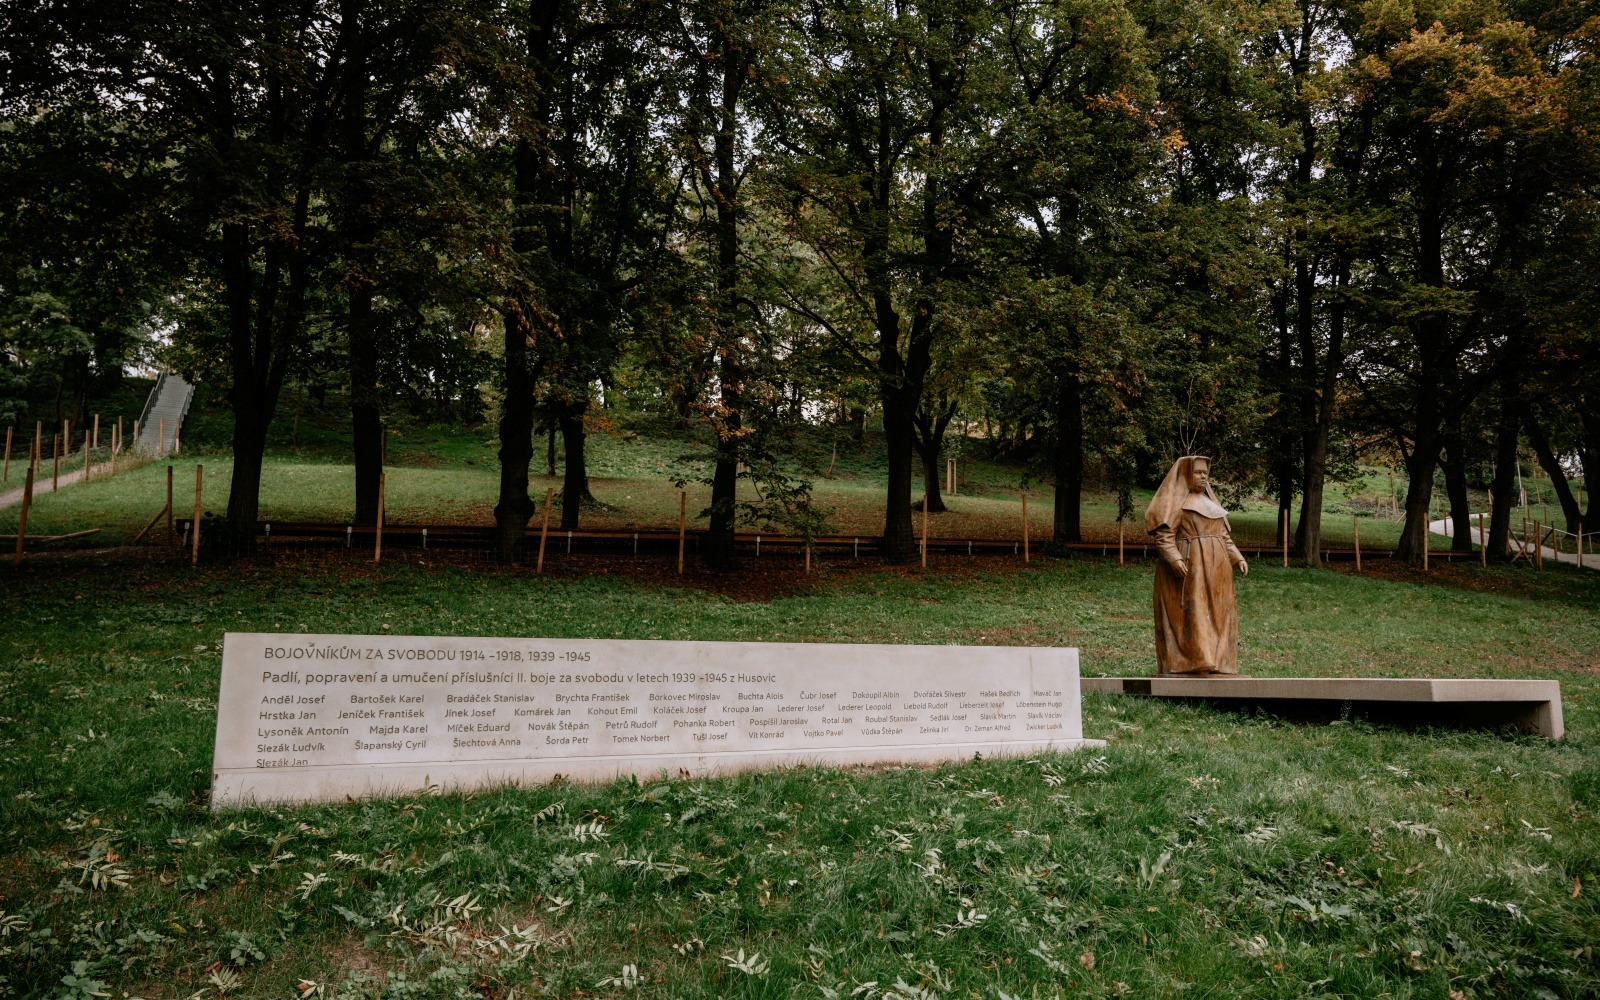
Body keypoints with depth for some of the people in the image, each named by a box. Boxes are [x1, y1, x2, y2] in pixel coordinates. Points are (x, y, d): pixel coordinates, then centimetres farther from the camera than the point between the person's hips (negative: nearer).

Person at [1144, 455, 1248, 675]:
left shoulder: (1209, 501, 21)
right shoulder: (1175, 500, -2)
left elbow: (1224, 535, 22)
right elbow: (1164, 534, -12)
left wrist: (1237, 557, 9)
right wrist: (1174, 558, -25)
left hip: (1215, 568, 8)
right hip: (1188, 567, -8)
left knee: (1215, 613, 6)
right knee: (1191, 613, -10)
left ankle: (1214, 660, 10)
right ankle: (1193, 664, -11)